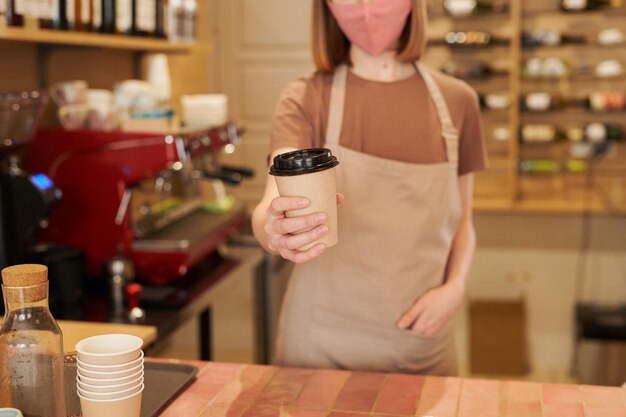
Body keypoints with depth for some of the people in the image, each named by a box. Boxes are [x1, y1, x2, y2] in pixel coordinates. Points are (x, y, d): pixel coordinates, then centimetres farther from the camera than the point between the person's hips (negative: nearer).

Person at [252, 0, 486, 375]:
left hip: (421, 336, 2)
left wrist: (455, 288, -9)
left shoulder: (457, 101, 1)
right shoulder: (308, 98, -6)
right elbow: (272, 208, -21)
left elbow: (462, 221, 9)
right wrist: (275, 231, -43)